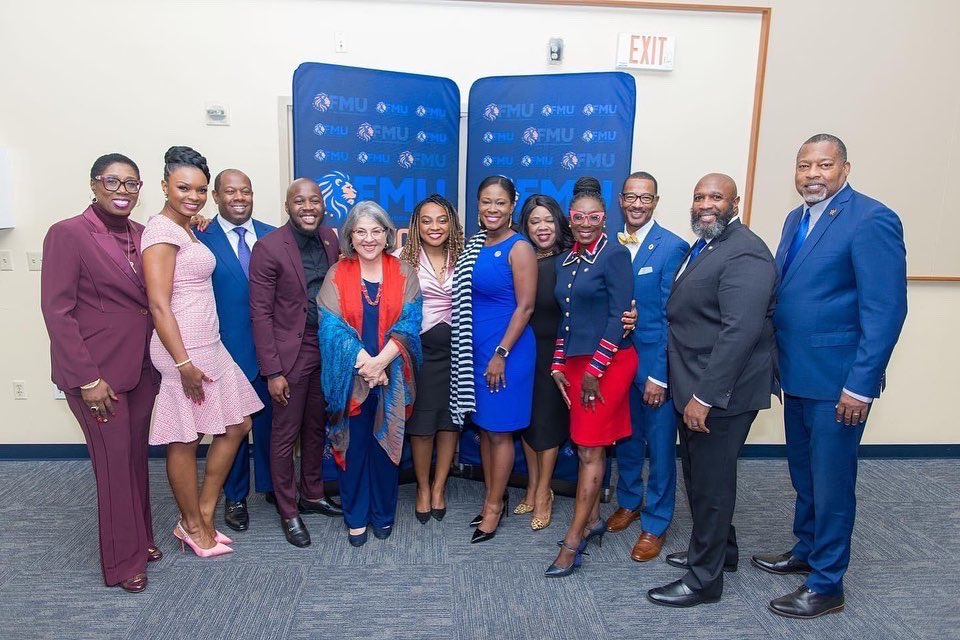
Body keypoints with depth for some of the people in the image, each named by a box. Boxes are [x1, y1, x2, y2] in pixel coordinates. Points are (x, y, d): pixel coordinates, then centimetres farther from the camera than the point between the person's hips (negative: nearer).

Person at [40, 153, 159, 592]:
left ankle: (141, 537, 33)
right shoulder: (68, 234, -10)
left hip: (142, 366, 5)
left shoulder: (141, 235, 6)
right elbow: (57, 311, -13)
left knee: (137, 456, 15)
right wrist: (87, 378, -15)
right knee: (114, 462, 4)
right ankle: (123, 560, 20)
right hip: (97, 371, -5)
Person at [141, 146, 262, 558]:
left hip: (208, 346, 10)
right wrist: (184, 363, -20)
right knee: (185, 441, 6)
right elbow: (159, 304, -19)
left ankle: (203, 515, 26)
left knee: (237, 426, 14)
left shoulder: (187, 229, 14)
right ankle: (193, 526, 24)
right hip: (184, 350, -10)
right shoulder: (162, 231, -14)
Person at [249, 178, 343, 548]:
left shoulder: (331, 240, 3)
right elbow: (260, 313, -13)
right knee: (285, 435, 8)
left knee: (316, 428, 18)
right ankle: (288, 512, 24)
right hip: (290, 354, -5)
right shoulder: (269, 248, -13)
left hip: (326, 350, 5)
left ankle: (312, 495, 37)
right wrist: (273, 371, -15)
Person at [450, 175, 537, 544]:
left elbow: (525, 306, -14)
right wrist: (477, 351, 7)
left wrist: (501, 354, -16)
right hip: (475, 348, 7)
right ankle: (491, 497, 30)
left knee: (500, 431, 5)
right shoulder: (475, 245, 9)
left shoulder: (519, 248, -11)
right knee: (484, 427, 15)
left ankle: (495, 505, 20)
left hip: (507, 348, -7)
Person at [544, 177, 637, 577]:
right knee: (586, 446, 13)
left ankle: (573, 541, 4)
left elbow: (619, 316, -14)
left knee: (590, 449, -3)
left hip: (608, 362, -6)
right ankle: (592, 520, 28)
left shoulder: (614, 255, -9)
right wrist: (558, 365, 10)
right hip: (575, 362, 7)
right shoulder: (565, 261, 12)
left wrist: (595, 369, -15)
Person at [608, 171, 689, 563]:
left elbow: (671, 316, -13)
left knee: (660, 446, 7)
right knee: (626, 438, 19)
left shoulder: (673, 247, -10)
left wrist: (660, 375, -15)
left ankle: (655, 524, 23)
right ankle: (629, 500, 40)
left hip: (656, 362, -4)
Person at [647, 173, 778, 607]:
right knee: (698, 474, 20)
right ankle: (718, 549, 41)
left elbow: (739, 331, -25)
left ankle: (704, 579, 20)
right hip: (694, 388, 9)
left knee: (711, 482, 4)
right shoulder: (703, 246, 14)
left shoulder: (744, 254, -17)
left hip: (720, 392, -9)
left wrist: (705, 396, -25)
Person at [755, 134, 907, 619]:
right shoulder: (796, 219, 11)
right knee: (803, 473, 21)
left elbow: (886, 310, -18)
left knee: (831, 483, 6)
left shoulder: (872, 220, -14)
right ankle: (805, 550, 40)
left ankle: (826, 585, 22)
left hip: (837, 381, -7)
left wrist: (861, 385, -19)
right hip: (797, 374, 7)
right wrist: (776, 360, 7)